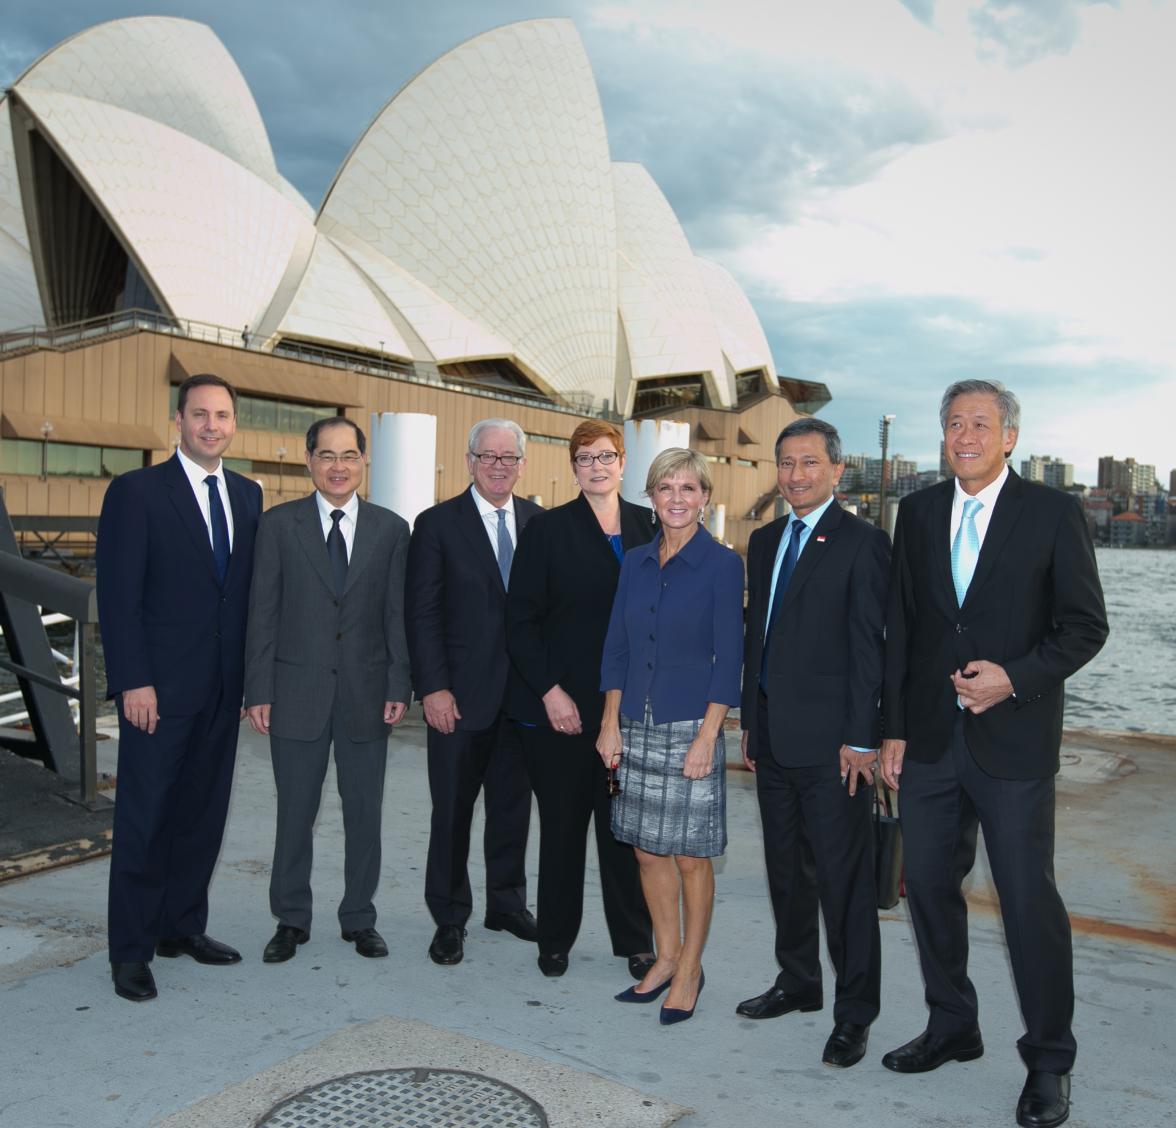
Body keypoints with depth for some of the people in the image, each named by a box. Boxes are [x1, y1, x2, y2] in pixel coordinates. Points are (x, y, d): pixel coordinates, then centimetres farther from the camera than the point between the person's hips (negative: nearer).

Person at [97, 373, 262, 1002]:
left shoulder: (248, 496, 11)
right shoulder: (136, 492, -5)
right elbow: (118, 596, -9)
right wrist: (133, 682, -15)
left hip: (223, 688, 5)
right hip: (160, 687, -5)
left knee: (203, 814, 12)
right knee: (144, 819, 3)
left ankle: (182, 927, 27)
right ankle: (130, 950, 16)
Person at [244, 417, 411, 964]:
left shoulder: (391, 529, 3)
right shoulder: (279, 524, 0)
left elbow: (397, 614, 3)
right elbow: (263, 611, -1)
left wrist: (399, 686, -3)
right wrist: (258, 690, -5)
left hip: (367, 692, 1)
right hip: (298, 690, -1)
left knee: (364, 811, 11)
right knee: (295, 812, 10)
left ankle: (359, 918, 27)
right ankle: (291, 920, 27)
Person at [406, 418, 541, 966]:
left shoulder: (539, 522, 7)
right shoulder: (437, 524, -3)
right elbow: (422, 614, -6)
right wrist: (433, 688, -12)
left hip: (523, 691, 4)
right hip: (461, 694, -3)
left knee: (513, 803, 15)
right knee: (452, 810, 7)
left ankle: (507, 904, 32)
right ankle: (449, 918, 23)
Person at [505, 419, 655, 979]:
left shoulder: (646, 526, 7)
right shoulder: (547, 528, -1)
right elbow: (521, 621, -3)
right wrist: (549, 691, -11)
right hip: (559, 704, -2)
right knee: (562, 826, 8)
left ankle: (635, 942, 23)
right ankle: (555, 940, 25)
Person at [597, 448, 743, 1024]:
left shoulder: (722, 564, -6)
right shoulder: (635, 563, 8)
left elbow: (728, 657, -9)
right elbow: (616, 647, 9)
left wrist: (707, 735, -14)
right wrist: (610, 723, 3)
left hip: (690, 727, -5)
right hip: (636, 727, 5)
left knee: (690, 856, 4)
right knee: (647, 849, 13)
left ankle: (689, 970, 21)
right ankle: (666, 957, 29)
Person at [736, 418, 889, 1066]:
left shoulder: (862, 544, -8)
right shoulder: (764, 542, 14)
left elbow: (870, 648, -12)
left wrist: (861, 739, -15)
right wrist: (749, 721, 14)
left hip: (830, 741, -7)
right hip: (772, 734, 7)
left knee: (843, 877, 2)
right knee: (786, 868, 17)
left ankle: (854, 1012, 17)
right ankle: (798, 983, 34)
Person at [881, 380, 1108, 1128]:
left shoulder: (1053, 513, -4)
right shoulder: (919, 512, 7)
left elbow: (1086, 625, -3)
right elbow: (901, 626, 8)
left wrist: (1015, 678, -18)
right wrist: (894, 728, 6)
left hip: (1012, 740, -4)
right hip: (930, 736, 4)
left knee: (1029, 898, 3)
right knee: (929, 884, 13)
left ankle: (1049, 1059, 22)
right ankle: (952, 1027, 33)